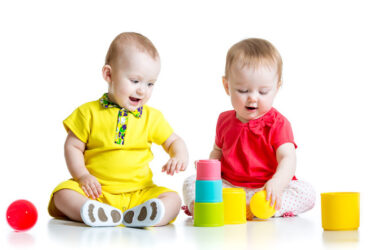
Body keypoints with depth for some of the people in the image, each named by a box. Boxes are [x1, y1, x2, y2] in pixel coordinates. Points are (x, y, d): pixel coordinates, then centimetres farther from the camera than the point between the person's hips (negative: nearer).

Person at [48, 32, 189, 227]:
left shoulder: (152, 117, 9)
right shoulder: (89, 113, 3)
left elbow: (174, 142, 15)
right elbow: (73, 147, 4)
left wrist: (179, 157, -9)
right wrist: (83, 176, -11)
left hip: (138, 193, 1)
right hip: (96, 191, -1)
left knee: (173, 200, -23)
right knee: (63, 195, -27)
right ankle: (102, 214, -49)